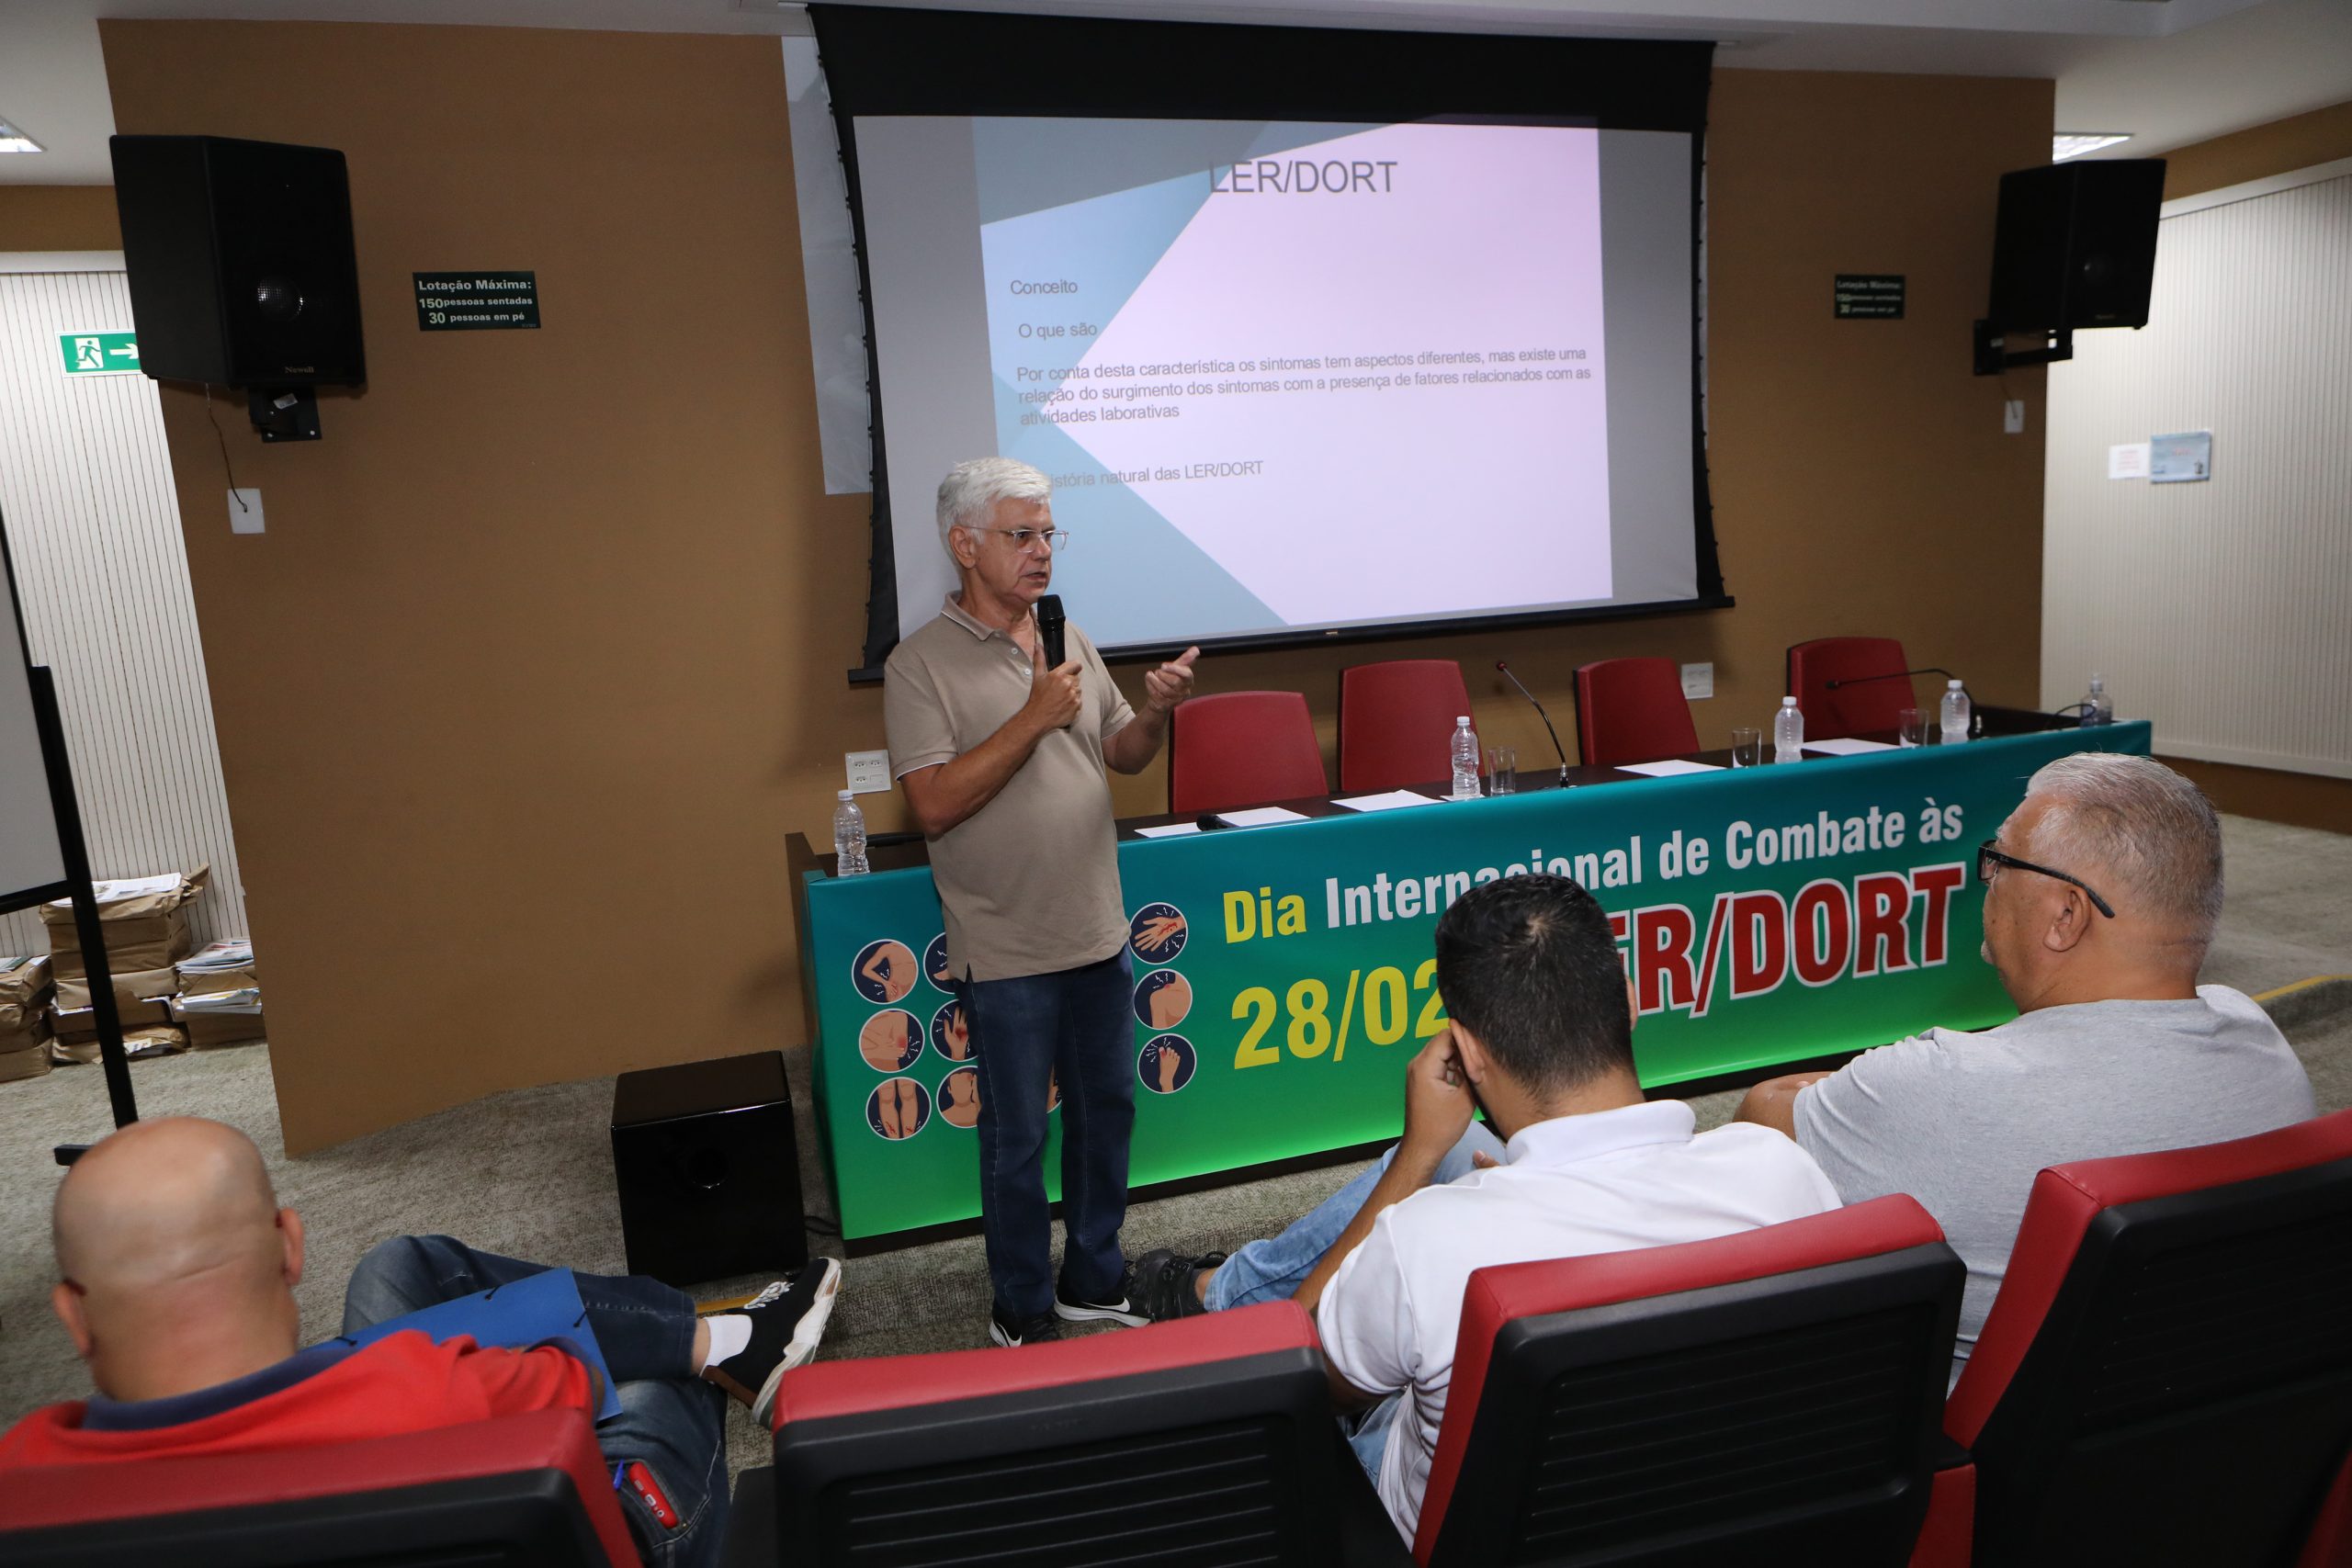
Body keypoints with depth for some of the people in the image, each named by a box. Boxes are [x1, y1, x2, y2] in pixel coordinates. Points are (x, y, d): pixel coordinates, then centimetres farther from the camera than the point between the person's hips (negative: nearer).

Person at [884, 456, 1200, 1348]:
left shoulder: (1069, 640, 8)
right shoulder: (922, 663, -11)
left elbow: (1121, 755, 13)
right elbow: (933, 805, -19)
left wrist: (1156, 712, -8)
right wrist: (1033, 718, -23)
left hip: (1098, 936, 6)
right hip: (1006, 953, -6)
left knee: (1107, 1110, 17)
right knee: (1018, 1138, 8)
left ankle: (1094, 1282, 37)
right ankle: (1022, 1313, 28)